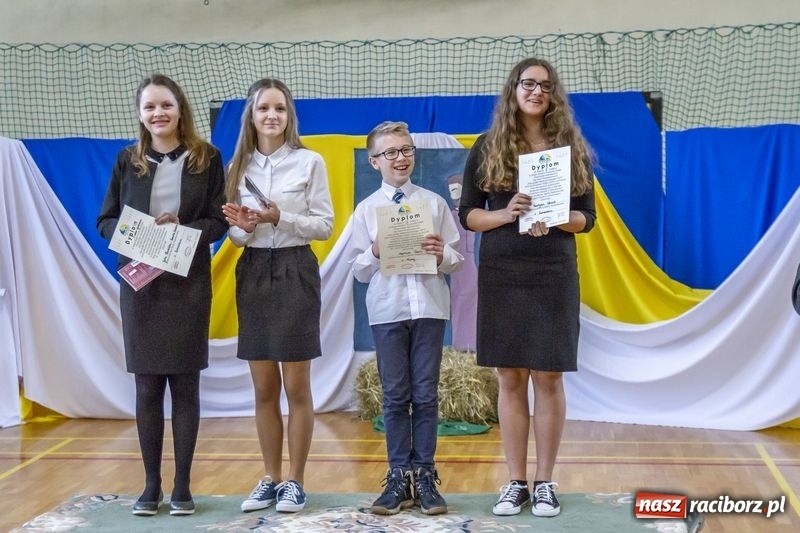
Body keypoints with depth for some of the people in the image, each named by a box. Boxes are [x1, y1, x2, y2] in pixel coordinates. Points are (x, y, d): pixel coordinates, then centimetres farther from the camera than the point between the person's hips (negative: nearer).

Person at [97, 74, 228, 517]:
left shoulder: (206, 158, 1)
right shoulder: (127, 160, 6)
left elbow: (218, 220, -1)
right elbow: (105, 220, 6)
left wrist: (181, 230, -19)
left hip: (188, 283, -1)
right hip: (139, 283, 1)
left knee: (185, 384, 3)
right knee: (147, 386, 4)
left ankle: (182, 486, 12)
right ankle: (151, 485, 14)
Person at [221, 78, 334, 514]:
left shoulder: (310, 162, -3)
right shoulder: (239, 166, 8)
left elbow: (324, 225, -5)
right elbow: (235, 236, 11)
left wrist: (280, 218, -18)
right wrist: (242, 227, -11)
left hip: (295, 272, -4)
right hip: (252, 273, 4)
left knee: (296, 387, 1)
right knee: (264, 389, 9)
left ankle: (295, 482, 12)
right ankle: (270, 479, 19)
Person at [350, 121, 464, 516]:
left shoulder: (434, 203, 5)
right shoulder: (366, 210, 4)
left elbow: (456, 261, 5)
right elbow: (359, 270, 5)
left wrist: (442, 254, -16)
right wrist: (375, 252, -14)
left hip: (430, 308, 0)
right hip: (387, 310, 0)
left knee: (425, 394, 4)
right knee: (395, 396, 5)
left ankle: (424, 475, 11)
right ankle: (399, 476, 12)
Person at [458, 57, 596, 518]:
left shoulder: (572, 147, 5)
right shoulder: (488, 147, 4)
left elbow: (587, 216, 4)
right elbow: (468, 214, 3)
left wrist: (554, 220, -16)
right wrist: (505, 214, -16)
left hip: (554, 274, 0)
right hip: (502, 274, 0)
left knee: (548, 378, 1)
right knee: (511, 380, 4)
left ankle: (545, 483, 11)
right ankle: (517, 482, 13)